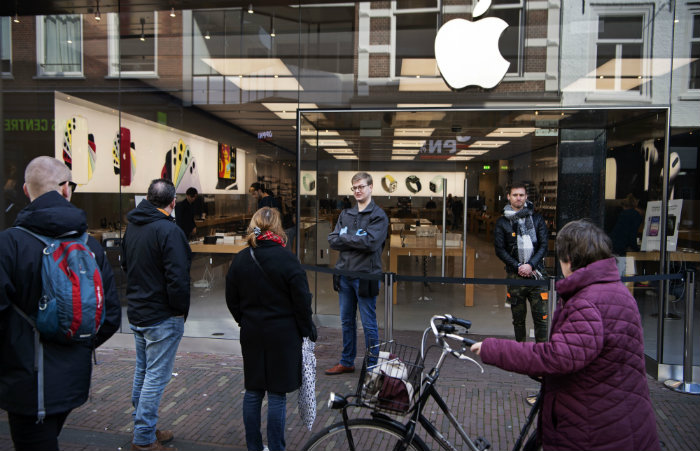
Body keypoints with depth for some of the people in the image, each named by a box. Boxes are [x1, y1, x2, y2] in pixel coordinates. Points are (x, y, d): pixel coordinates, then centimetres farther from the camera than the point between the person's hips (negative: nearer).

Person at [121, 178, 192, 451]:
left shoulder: (132, 226, 7)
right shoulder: (168, 230, -20)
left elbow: (125, 265, 19)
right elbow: (178, 277, -23)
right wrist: (181, 309, -10)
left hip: (136, 313, 9)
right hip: (163, 316, -9)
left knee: (142, 371, 19)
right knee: (156, 376, 0)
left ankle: (143, 426, 31)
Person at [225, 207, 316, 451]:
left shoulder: (239, 260, 0)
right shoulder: (286, 259, -15)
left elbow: (232, 300, 7)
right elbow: (302, 300, -12)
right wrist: (307, 329, 2)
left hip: (251, 335, 5)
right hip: (282, 335, -5)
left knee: (253, 391, 16)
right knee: (277, 394, 5)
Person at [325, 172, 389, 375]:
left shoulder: (378, 215, -4)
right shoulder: (345, 214, 13)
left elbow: (371, 242, -18)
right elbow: (332, 240, 2)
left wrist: (345, 237, -8)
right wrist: (357, 240, -11)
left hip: (365, 275, -6)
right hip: (344, 275, 6)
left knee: (369, 324, 2)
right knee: (346, 322, 15)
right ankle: (346, 362, 29)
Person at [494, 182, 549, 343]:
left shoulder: (537, 219, 8)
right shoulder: (502, 222, 5)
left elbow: (543, 246, 3)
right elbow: (500, 250, 0)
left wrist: (530, 265, -11)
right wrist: (518, 267, -10)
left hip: (536, 274, 0)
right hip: (515, 275, 0)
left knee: (540, 317, -2)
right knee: (518, 319, 8)